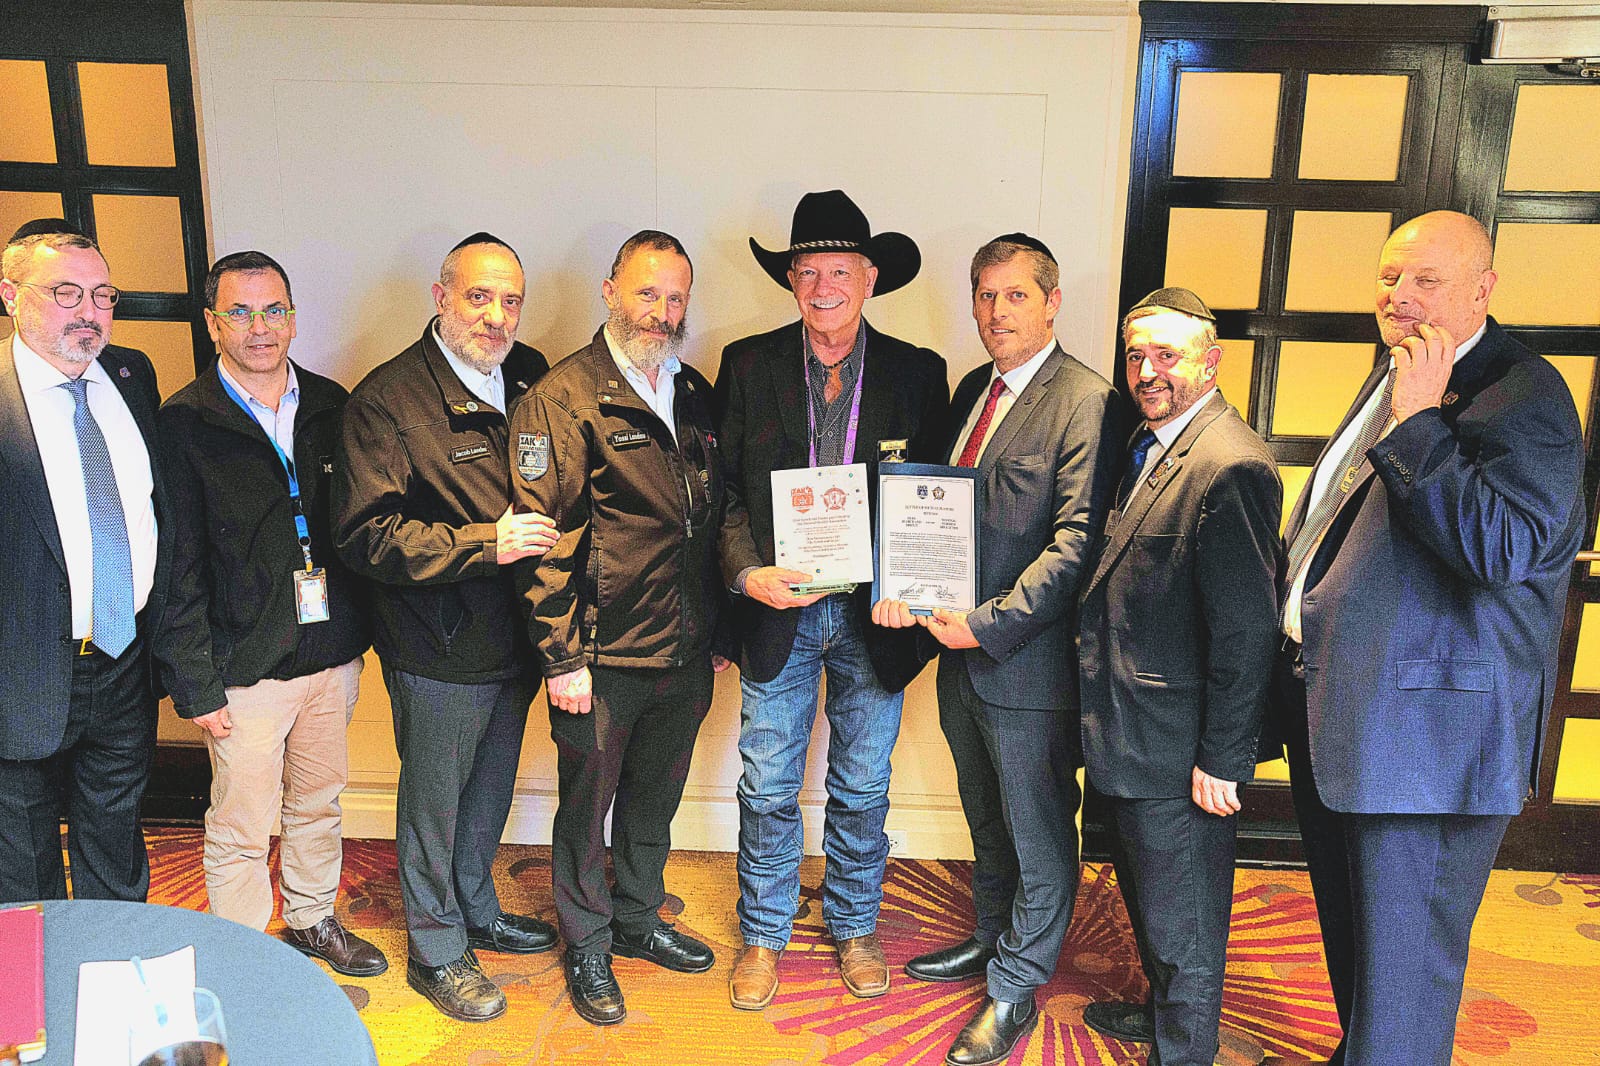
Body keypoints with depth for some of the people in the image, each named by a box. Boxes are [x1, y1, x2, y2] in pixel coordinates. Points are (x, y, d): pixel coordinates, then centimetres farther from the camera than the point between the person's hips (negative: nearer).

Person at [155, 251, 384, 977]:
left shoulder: (331, 406, 5)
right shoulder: (184, 424, -7)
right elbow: (177, 566, -8)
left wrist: (362, 631, 6)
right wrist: (193, 684, -10)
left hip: (333, 651, 4)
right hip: (245, 668, -4)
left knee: (318, 804, 20)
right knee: (240, 830, 6)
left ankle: (312, 922, 41)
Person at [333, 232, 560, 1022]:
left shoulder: (531, 379, 4)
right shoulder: (388, 400, -15)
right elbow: (366, 535, -21)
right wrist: (485, 543, -27)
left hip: (514, 638, 6)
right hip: (440, 651, -6)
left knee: (489, 792, 23)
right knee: (434, 800, 11)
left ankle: (478, 914, 45)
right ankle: (436, 951, 31)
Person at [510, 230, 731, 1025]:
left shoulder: (695, 394, 8)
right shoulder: (560, 399, -12)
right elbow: (542, 536, -14)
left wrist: (718, 628, 14)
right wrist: (562, 656, -16)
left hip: (684, 654, 6)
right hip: (603, 660, -6)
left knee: (655, 801, 22)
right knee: (587, 809, 12)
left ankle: (639, 921, 43)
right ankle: (587, 946, 33)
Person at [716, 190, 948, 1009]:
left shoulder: (918, 373, 0)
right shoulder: (747, 365, 0)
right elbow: (724, 490, -1)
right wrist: (747, 573, -16)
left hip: (872, 613, 1)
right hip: (777, 608, 0)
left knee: (863, 790, 15)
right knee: (768, 789, 9)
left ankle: (853, 928, 37)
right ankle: (763, 936, 31)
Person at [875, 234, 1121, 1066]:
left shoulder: (1085, 401, -14)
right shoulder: (972, 389, 12)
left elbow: (1076, 538, -20)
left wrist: (992, 621, -23)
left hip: (1029, 657, -8)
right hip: (962, 650, 8)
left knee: (1039, 833, 9)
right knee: (987, 818, 24)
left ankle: (1015, 989, 25)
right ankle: (992, 938, 45)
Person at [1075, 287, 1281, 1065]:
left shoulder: (1231, 466, -22)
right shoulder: (1148, 445, 10)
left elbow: (1247, 629, -23)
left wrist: (1222, 760, -20)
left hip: (1178, 756, -10)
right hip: (1128, 738, 10)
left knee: (1181, 926, 9)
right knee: (1145, 894, 27)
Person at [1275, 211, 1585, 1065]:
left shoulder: (1526, 396, -14)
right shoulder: (1391, 379, 14)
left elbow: (1505, 547, -29)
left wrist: (1419, 418, -24)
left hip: (1425, 730, -9)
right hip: (1331, 710, 9)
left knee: (1399, 970, 2)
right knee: (1349, 934, 25)